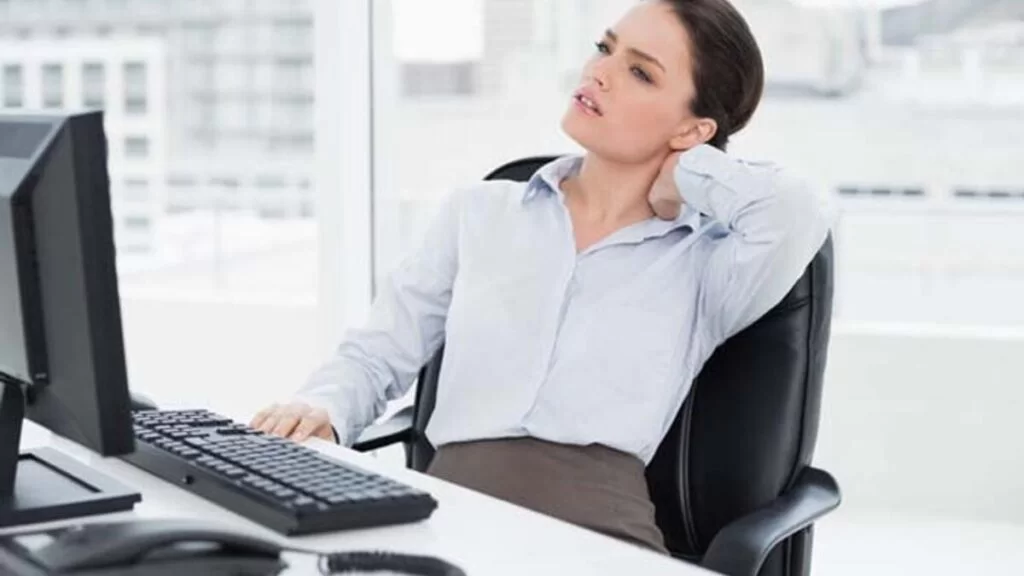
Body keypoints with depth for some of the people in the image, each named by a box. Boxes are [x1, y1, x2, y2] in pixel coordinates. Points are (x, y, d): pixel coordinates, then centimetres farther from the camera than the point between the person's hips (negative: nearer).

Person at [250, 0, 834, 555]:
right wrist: (321, 409, -2)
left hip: (596, 528, -1)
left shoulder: (705, 265, 10)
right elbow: (374, 358, 21)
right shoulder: (480, 213, 19)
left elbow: (797, 212, -12)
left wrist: (685, 175, 7)